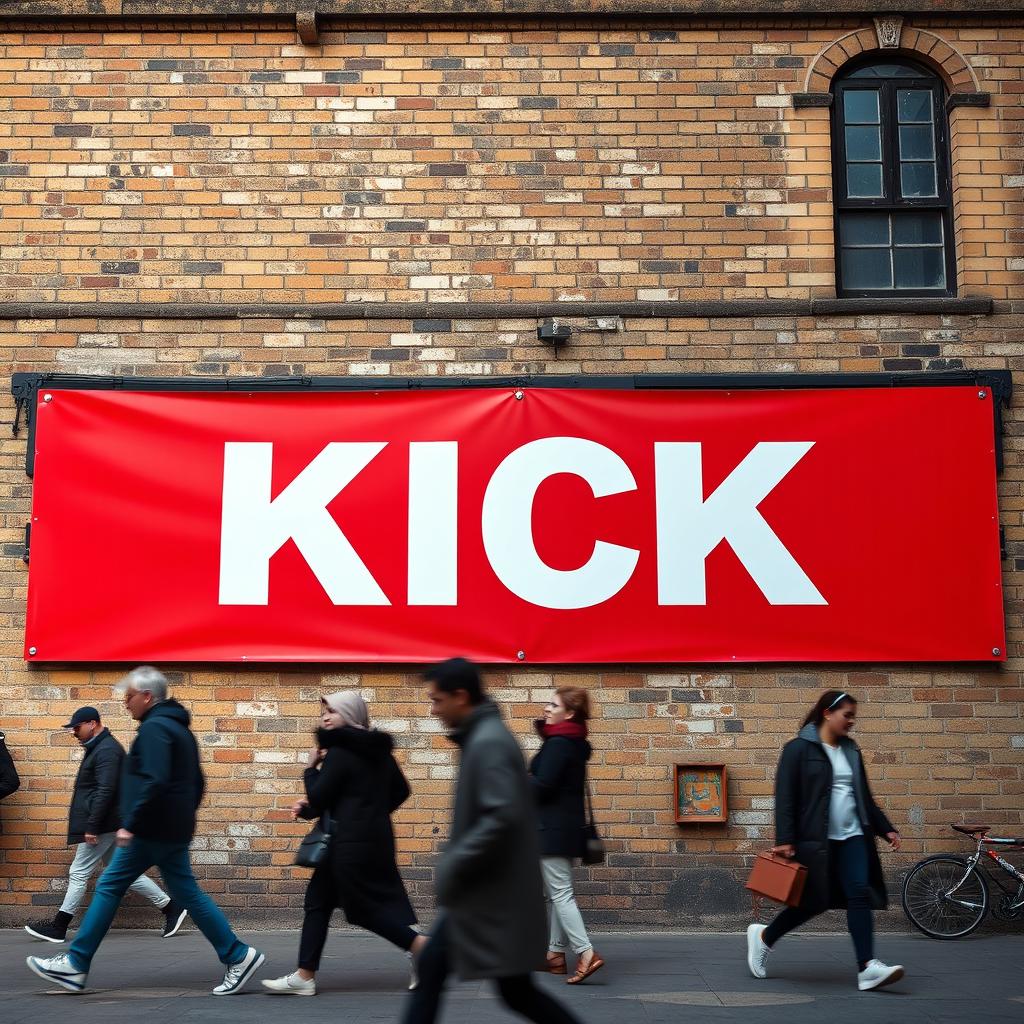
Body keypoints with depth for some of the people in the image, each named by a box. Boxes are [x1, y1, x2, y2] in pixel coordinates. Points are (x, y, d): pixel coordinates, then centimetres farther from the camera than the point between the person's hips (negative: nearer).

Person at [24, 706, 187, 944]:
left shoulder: (107, 750, -17)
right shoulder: (98, 747, 16)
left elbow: (105, 792, -24)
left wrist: (92, 827, -24)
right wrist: (91, 825, 20)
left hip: (101, 825, -10)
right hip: (106, 825, 10)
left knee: (79, 873, -1)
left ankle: (58, 928, 9)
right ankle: (171, 907, 13)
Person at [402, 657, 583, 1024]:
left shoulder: (489, 742, -19)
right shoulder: (481, 737, 11)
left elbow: (502, 818, -29)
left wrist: (452, 867, -20)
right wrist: (453, 863, 15)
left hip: (498, 894, -10)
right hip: (481, 892, 10)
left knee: (517, 992, 1)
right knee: (431, 966, 10)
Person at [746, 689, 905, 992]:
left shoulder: (850, 751, 14)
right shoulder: (799, 748, -6)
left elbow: (865, 797, 22)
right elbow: (785, 797, -10)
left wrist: (886, 829, 16)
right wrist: (785, 840, -17)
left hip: (852, 837, 6)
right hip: (815, 839, -6)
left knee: (860, 894, -9)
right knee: (814, 900, 1)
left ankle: (867, 967, -11)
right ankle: (763, 937, 23)